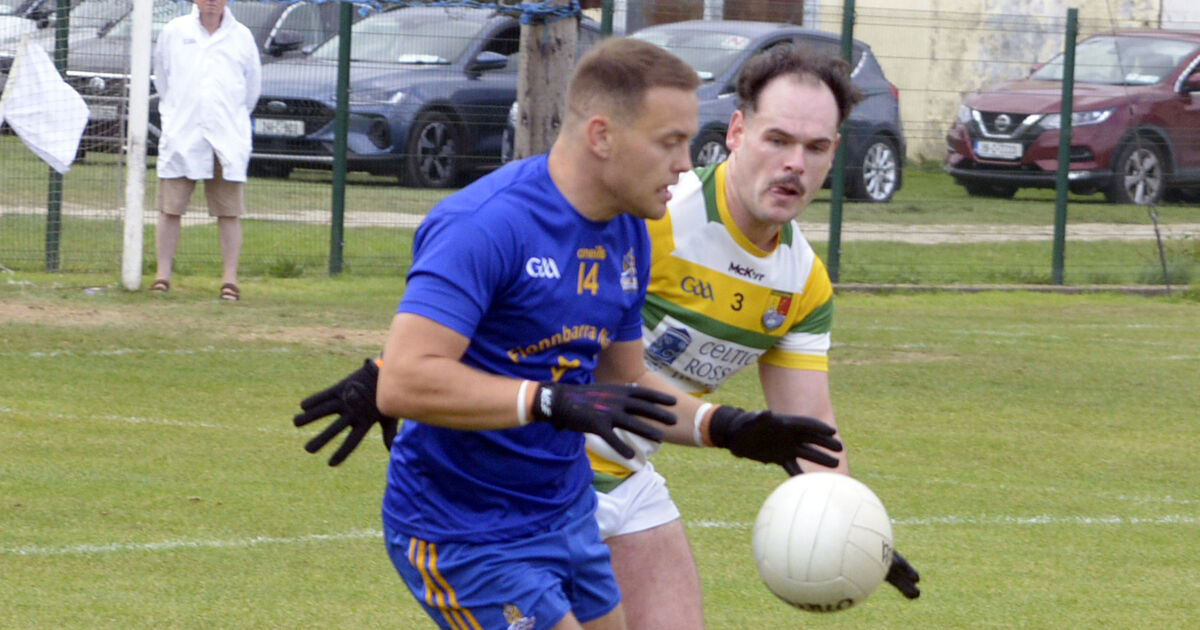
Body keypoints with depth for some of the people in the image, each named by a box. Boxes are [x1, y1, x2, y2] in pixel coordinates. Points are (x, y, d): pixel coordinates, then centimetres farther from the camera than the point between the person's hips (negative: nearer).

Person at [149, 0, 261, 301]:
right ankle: (162, 275, 4)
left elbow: (252, 87, 18)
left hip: (227, 141, 0)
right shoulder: (174, 32, 8)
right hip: (181, 137, 0)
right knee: (170, 209, -2)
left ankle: (230, 278, 1)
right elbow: (161, 79, 19)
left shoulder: (241, 37, 8)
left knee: (229, 213, -2)